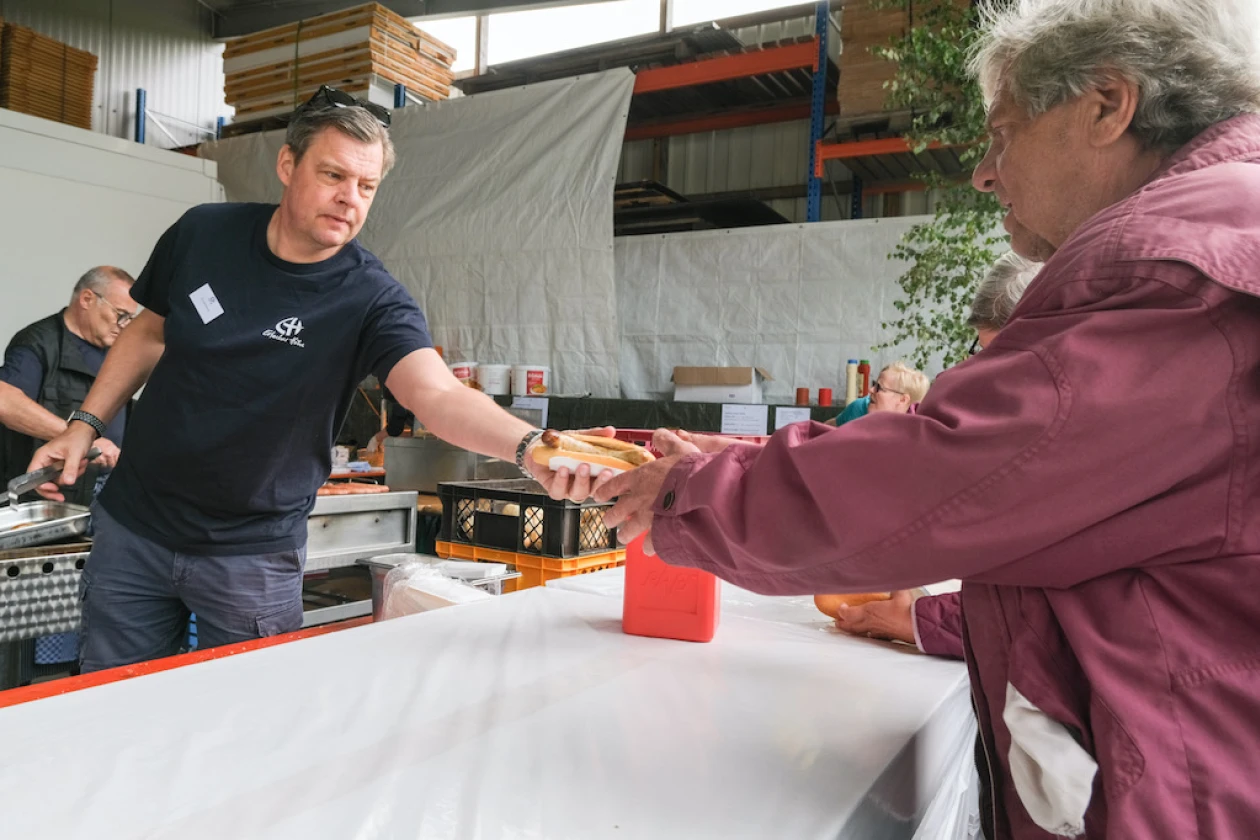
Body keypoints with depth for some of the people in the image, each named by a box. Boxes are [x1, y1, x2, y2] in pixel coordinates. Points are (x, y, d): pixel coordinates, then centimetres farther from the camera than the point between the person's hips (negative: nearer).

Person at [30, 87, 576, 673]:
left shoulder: (371, 301, -18)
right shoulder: (203, 233, -5)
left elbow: (439, 395, -34)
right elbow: (149, 333, 11)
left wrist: (529, 448, -52)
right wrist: (86, 424, 4)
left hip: (252, 555, -3)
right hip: (133, 526, 4)